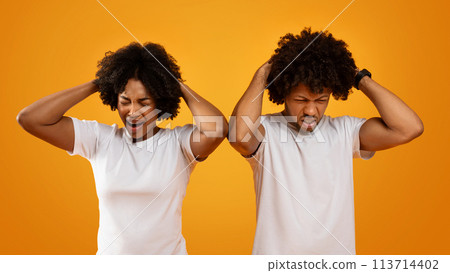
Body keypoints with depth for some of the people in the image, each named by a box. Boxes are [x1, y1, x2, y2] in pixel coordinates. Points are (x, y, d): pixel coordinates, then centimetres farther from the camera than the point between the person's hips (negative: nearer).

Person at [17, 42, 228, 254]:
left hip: (168, 252, -1)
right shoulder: (99, 139, 2)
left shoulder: (179, 142, -4)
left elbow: (218, 129, -25)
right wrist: (96, 84, -4)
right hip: (110, 252, 2)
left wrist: (179, 87, -9)